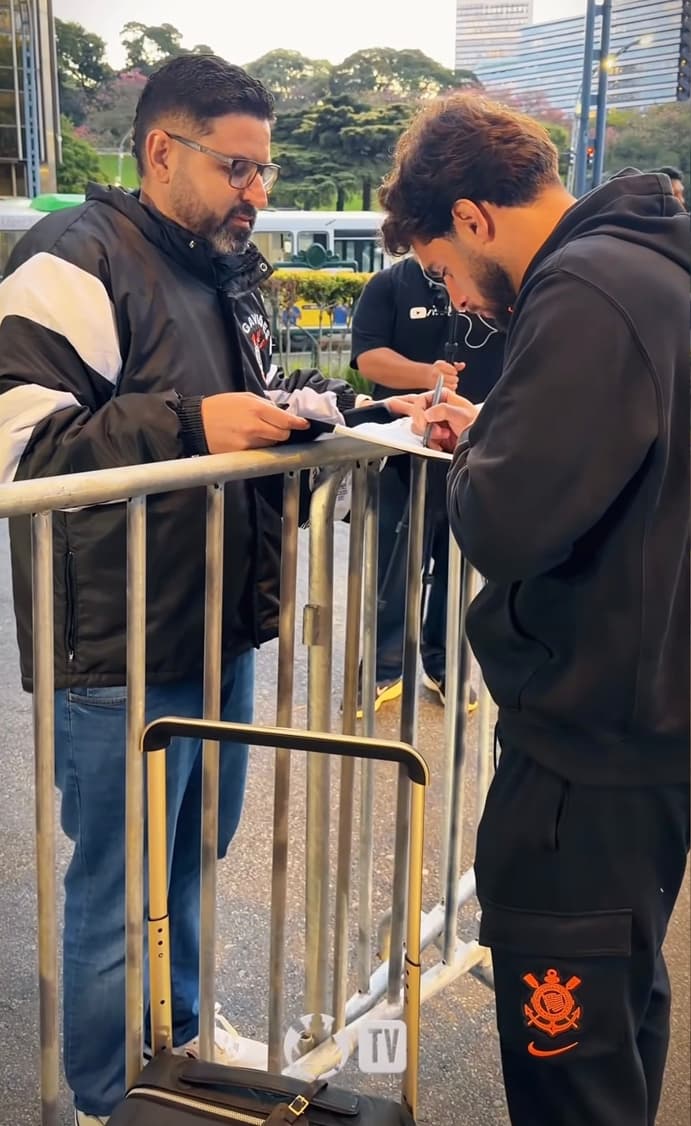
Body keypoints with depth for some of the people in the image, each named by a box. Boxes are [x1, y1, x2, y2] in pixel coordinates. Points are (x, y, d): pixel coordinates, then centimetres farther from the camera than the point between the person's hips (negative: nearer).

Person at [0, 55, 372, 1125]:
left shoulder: (227, 271, 14)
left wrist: (304, 400, 5)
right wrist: (191, 426, -28)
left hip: (222, 630, 8)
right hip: (120, 653, -8)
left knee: (194, 853, 23)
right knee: (116, 891, 6)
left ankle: (181, 1026, 45)